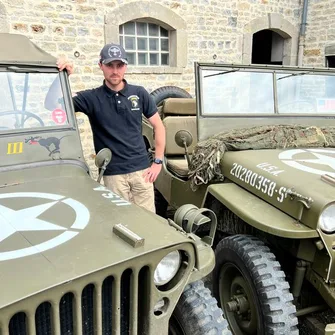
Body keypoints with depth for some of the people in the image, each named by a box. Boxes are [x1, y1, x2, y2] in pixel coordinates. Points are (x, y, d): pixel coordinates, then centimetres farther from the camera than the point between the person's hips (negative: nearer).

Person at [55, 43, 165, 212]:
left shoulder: (139, 93, 2)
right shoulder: (91, 98, -3)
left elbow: (158, 126, 6)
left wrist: (158, 161, 2)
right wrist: (61, 75, -29)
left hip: (142, 169, 2)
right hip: (113, 174, -1)